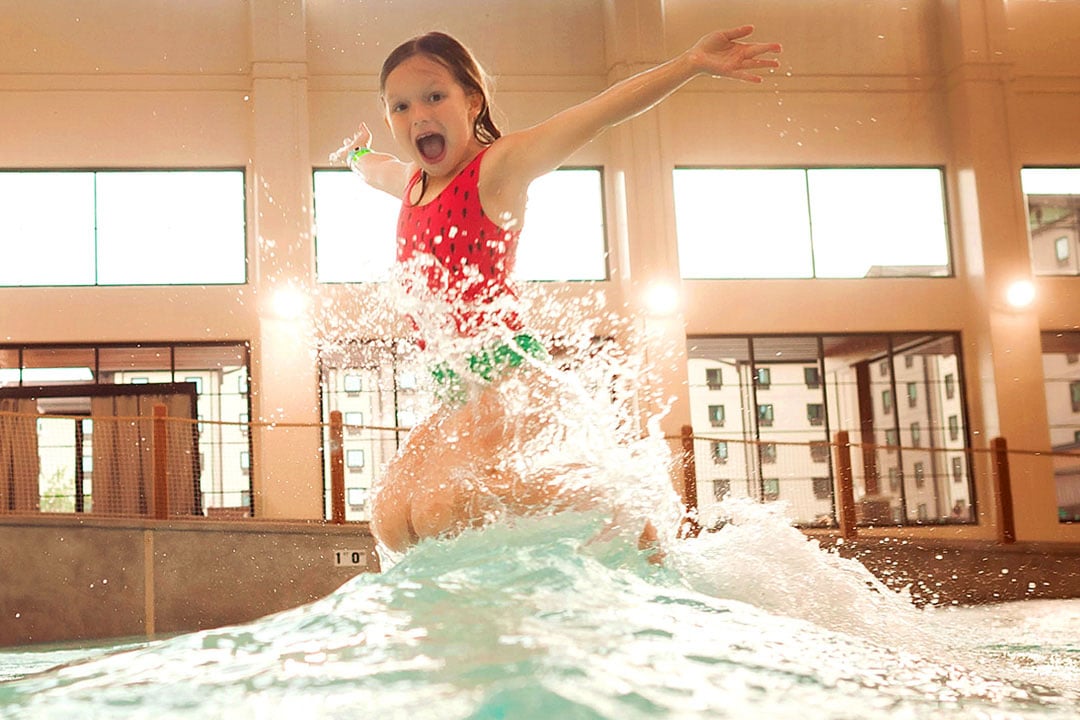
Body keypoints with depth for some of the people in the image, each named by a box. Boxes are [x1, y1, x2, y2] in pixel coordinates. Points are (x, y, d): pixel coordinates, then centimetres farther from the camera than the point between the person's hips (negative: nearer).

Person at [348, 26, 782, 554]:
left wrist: (691, 63, -24)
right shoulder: (412, 181, 17)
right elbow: (371, 169, 44)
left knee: (437, 507, -28)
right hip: (460, 390, 9)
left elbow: (597, 114, -16)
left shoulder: (498, 166, -6)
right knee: (393, 522, -3)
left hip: (508, 372, -9)